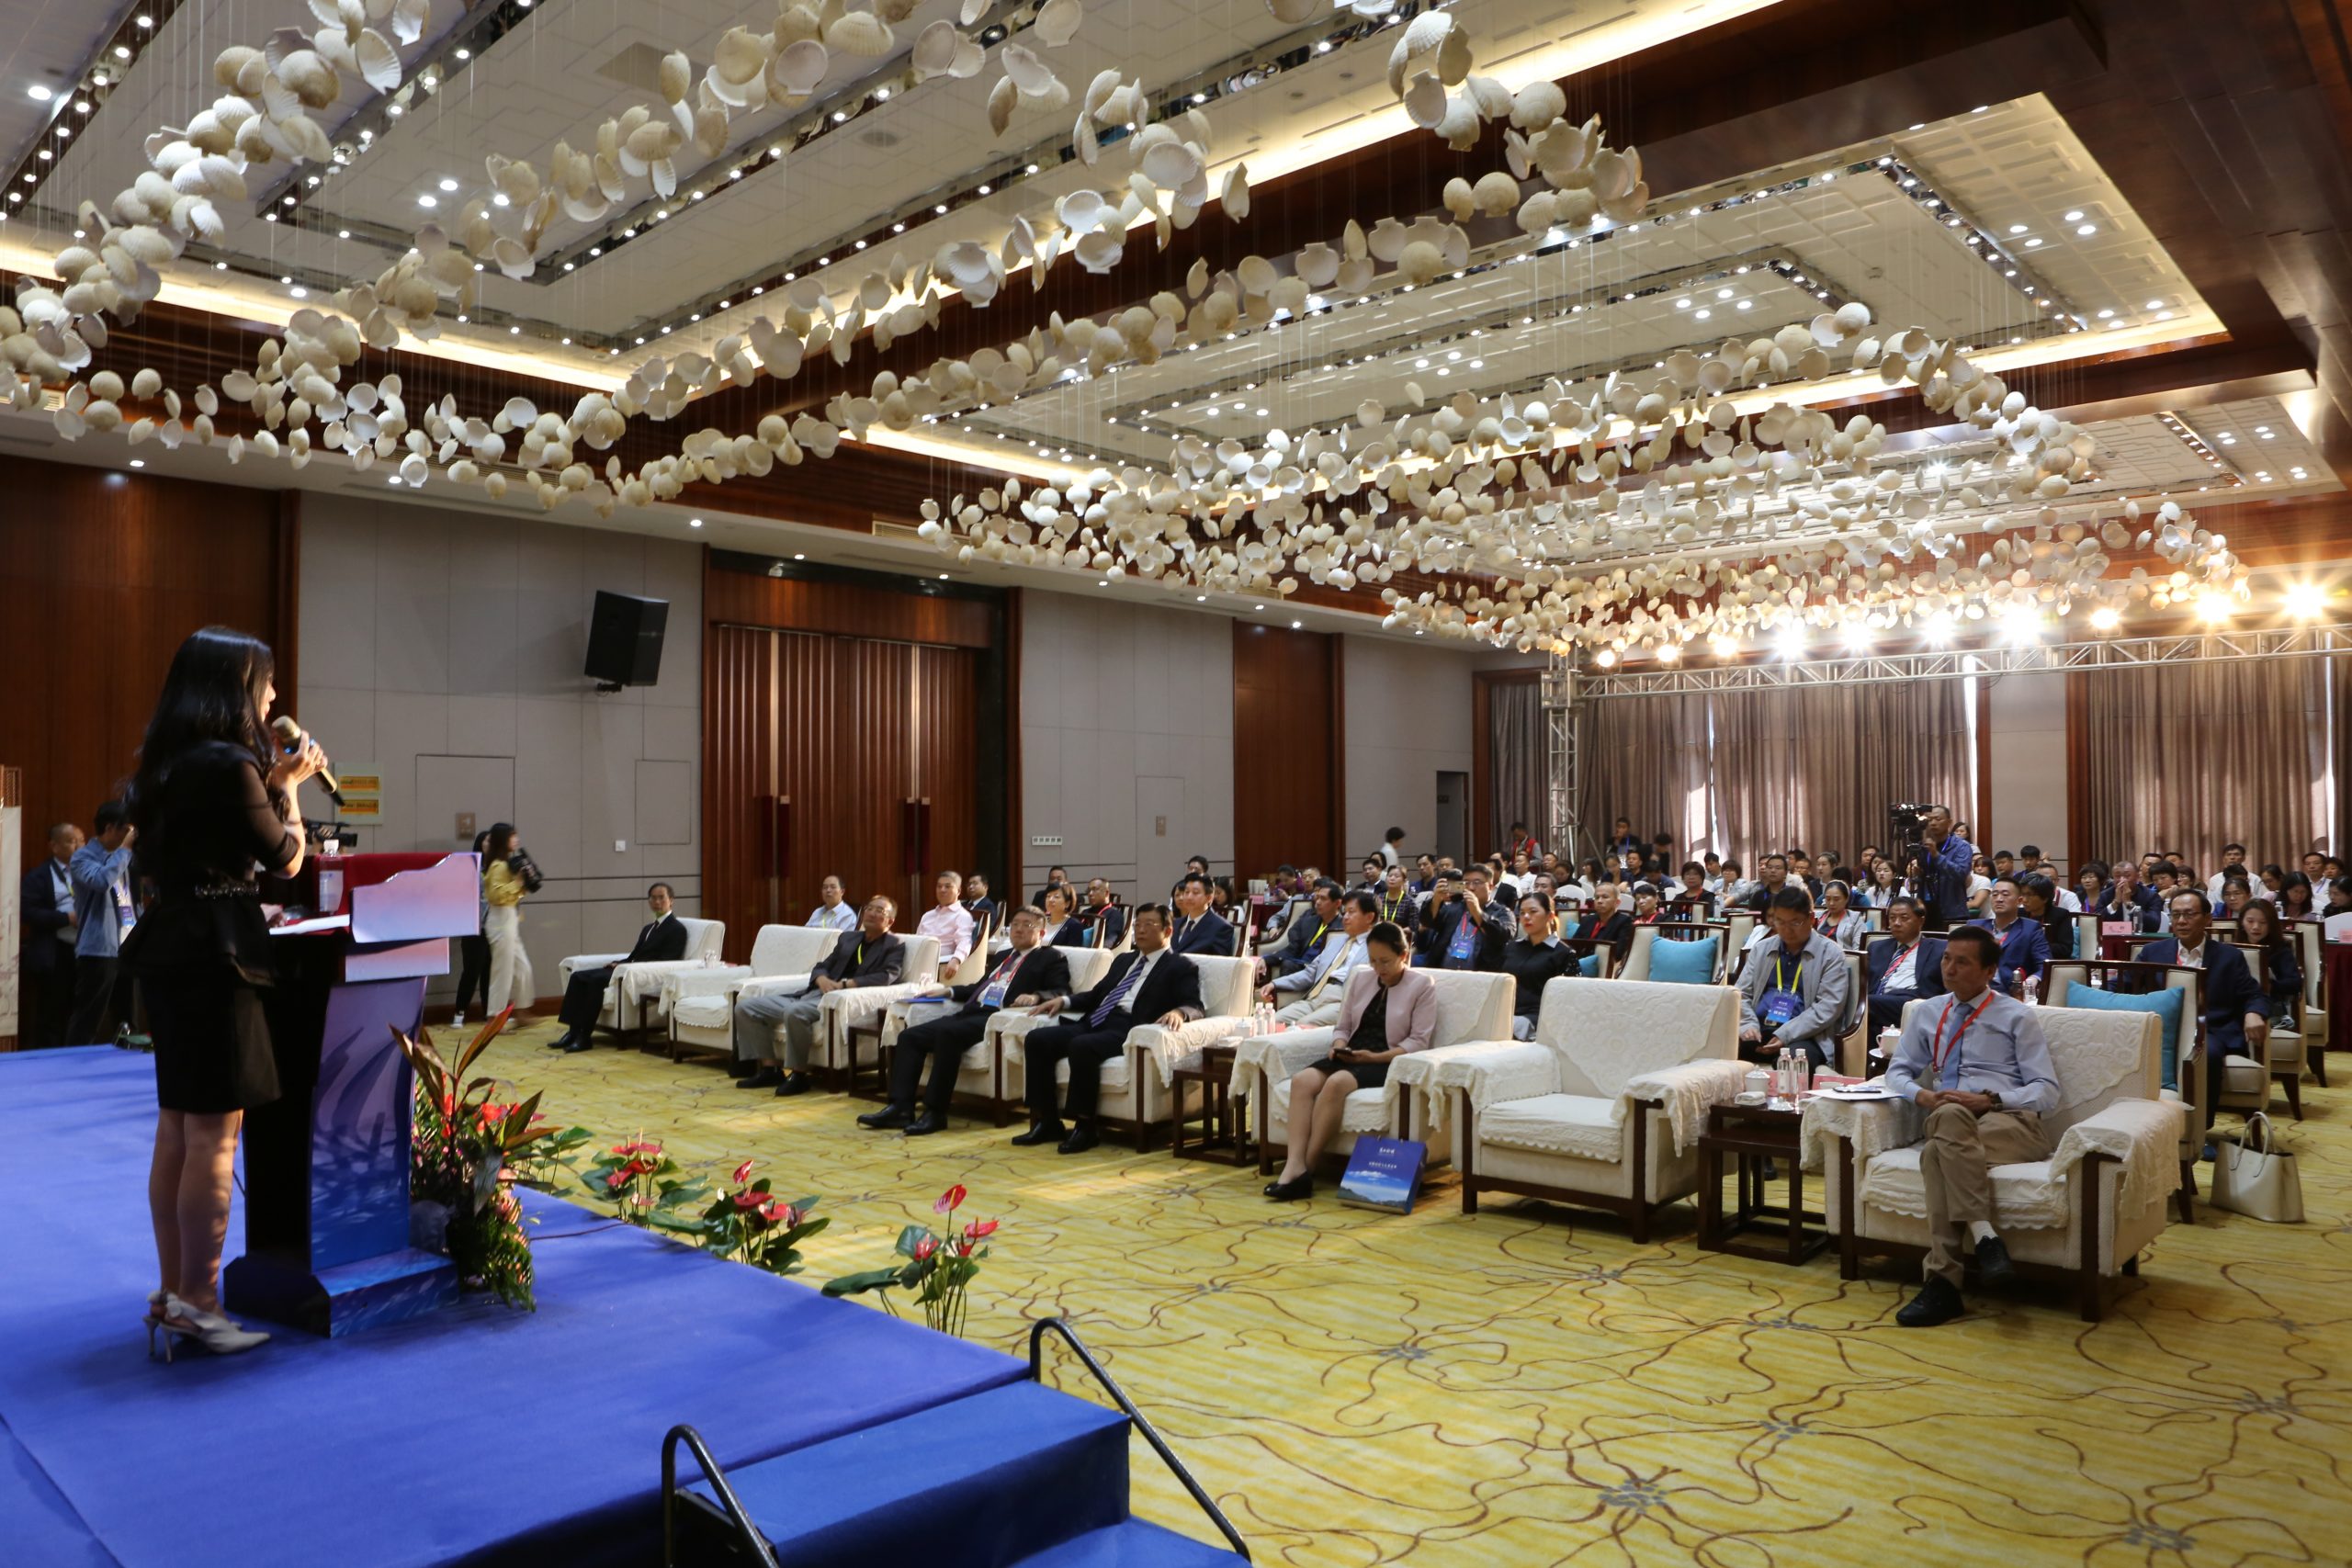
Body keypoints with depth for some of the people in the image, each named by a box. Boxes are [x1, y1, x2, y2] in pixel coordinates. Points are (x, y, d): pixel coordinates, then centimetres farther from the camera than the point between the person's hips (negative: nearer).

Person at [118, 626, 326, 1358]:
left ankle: (172, 1293, 24)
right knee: (214, 1136, -3)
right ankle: (196, 1303, 4)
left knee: (177, 1132, 15)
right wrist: (288, 786, 7)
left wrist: (271, 781, 19)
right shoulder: (229, 766, -16)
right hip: (215, 957, -10)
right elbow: (287, 858, -7)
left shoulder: (168, 763, 11)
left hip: (172, 951, 10)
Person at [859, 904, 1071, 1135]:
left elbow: (1061, 992, -6)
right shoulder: (1005, 955, 32)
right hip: (971, 1012, 8)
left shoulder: (1052, 958, 9)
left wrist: (1035, 996, -25)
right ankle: (901, 1108, -13)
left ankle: (935, 1112, -28)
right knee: (909, 1035, -8)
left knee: (947, 1032, -34)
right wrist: (948, 991, 23)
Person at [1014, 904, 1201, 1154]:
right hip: (1095, 1022, 8)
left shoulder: (1181, 967, 7)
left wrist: (1178, 1012, -29)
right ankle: (1047, 1121, -8)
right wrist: (1064, 1000, 14)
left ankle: (1085, 1126, -22)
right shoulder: (1124, 959, 29)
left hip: (1127, 1030, -7)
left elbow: (1194, 1006, -5)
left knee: (1082, 1046, -36)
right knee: (1036, 1039, -13)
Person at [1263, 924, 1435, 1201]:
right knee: (1302, 1079, -26)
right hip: (1350, 1058, 5)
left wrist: (1375, 1057, -16)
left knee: (1337, 1082, -35)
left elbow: (1418, 1041, -5)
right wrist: (1339, 1046, -5)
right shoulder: (1359, 978, 17)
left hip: (1388, 1063, -5)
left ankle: (1305, 1167, -29)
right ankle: (1295, 1166, -36)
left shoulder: (1422, 986, 2)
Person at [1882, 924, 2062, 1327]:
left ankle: (1943, 1282, -40)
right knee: (1950, 1115, -38)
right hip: (1947, 1122, 3)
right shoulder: (1927, 1015, 22)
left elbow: (2047, 1092, 4)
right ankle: (1984, 1236, -44)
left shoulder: (2017, 1017, 11)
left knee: (1937, 1151, -38)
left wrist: (1988, 1100, -14)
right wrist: (1921, 1095, -3)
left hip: (2010, 1123, -3)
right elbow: (1897, 1071, 22)